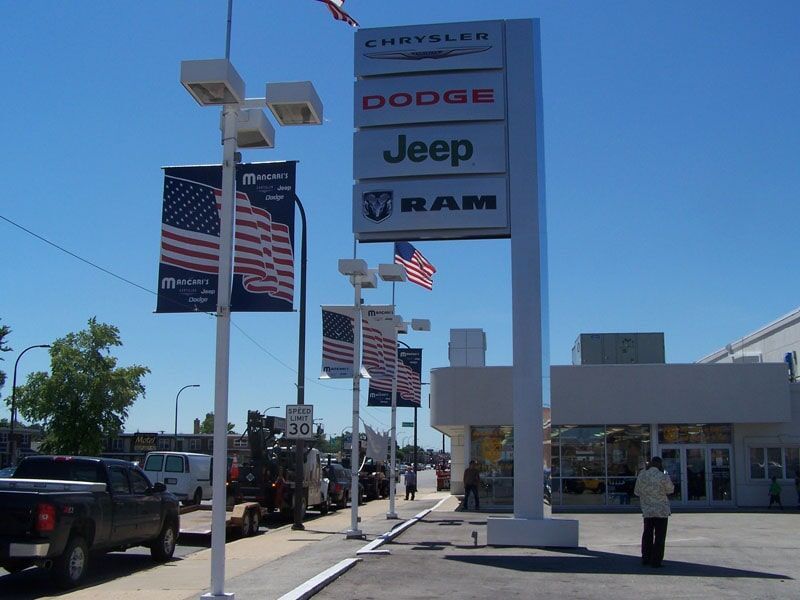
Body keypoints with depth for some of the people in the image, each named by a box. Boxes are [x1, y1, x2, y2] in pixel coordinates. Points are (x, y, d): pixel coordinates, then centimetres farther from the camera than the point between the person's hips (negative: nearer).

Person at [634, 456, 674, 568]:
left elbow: (637, 492, 8)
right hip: (661, 511, -4)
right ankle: (656, 561, 2)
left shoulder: (641, 475, 1)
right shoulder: (663, 477, -14)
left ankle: (645, 558, 21)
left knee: (647, 534, 16)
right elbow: (670, 490, -1)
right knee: (659, 537, 3)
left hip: (647, 511, 4)